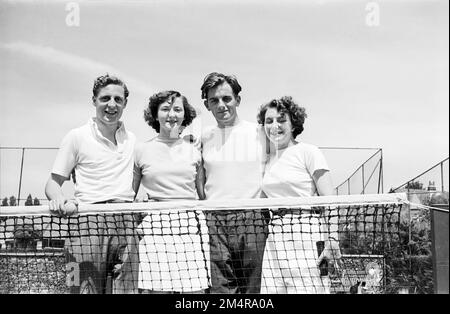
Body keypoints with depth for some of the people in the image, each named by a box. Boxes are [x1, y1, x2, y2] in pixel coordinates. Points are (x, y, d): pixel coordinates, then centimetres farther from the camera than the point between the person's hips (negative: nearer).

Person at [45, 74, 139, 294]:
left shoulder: (132, 140, 17)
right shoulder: (77, 137, 7)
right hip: (88, 221, -3)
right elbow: (53, 183, 6)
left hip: (126, 224, 3)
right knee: (87, 290, -8)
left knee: (129, 288, -2)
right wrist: (60, 201, -15)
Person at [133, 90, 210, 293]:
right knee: (156, 288, -6)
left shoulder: (194, 150, 12)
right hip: (155, 226, -1)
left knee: (196, 288, -4)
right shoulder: (142, 150, 8)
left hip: (192, 225, 1)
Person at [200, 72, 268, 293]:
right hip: (214, 221, 2)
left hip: (251, 219, -1)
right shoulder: (204, 138, 10)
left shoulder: (257, 132, 3)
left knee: (251, 288, 4)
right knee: (220, 288, 0)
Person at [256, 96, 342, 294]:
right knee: (272, 289, -1)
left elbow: (329, 201, -7)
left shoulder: (308, 152, -2)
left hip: (305, 233, -5)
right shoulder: (266, 159, 15)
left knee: (306, 289, -10)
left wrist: (331, 243, -15)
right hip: (274, 236, 6)